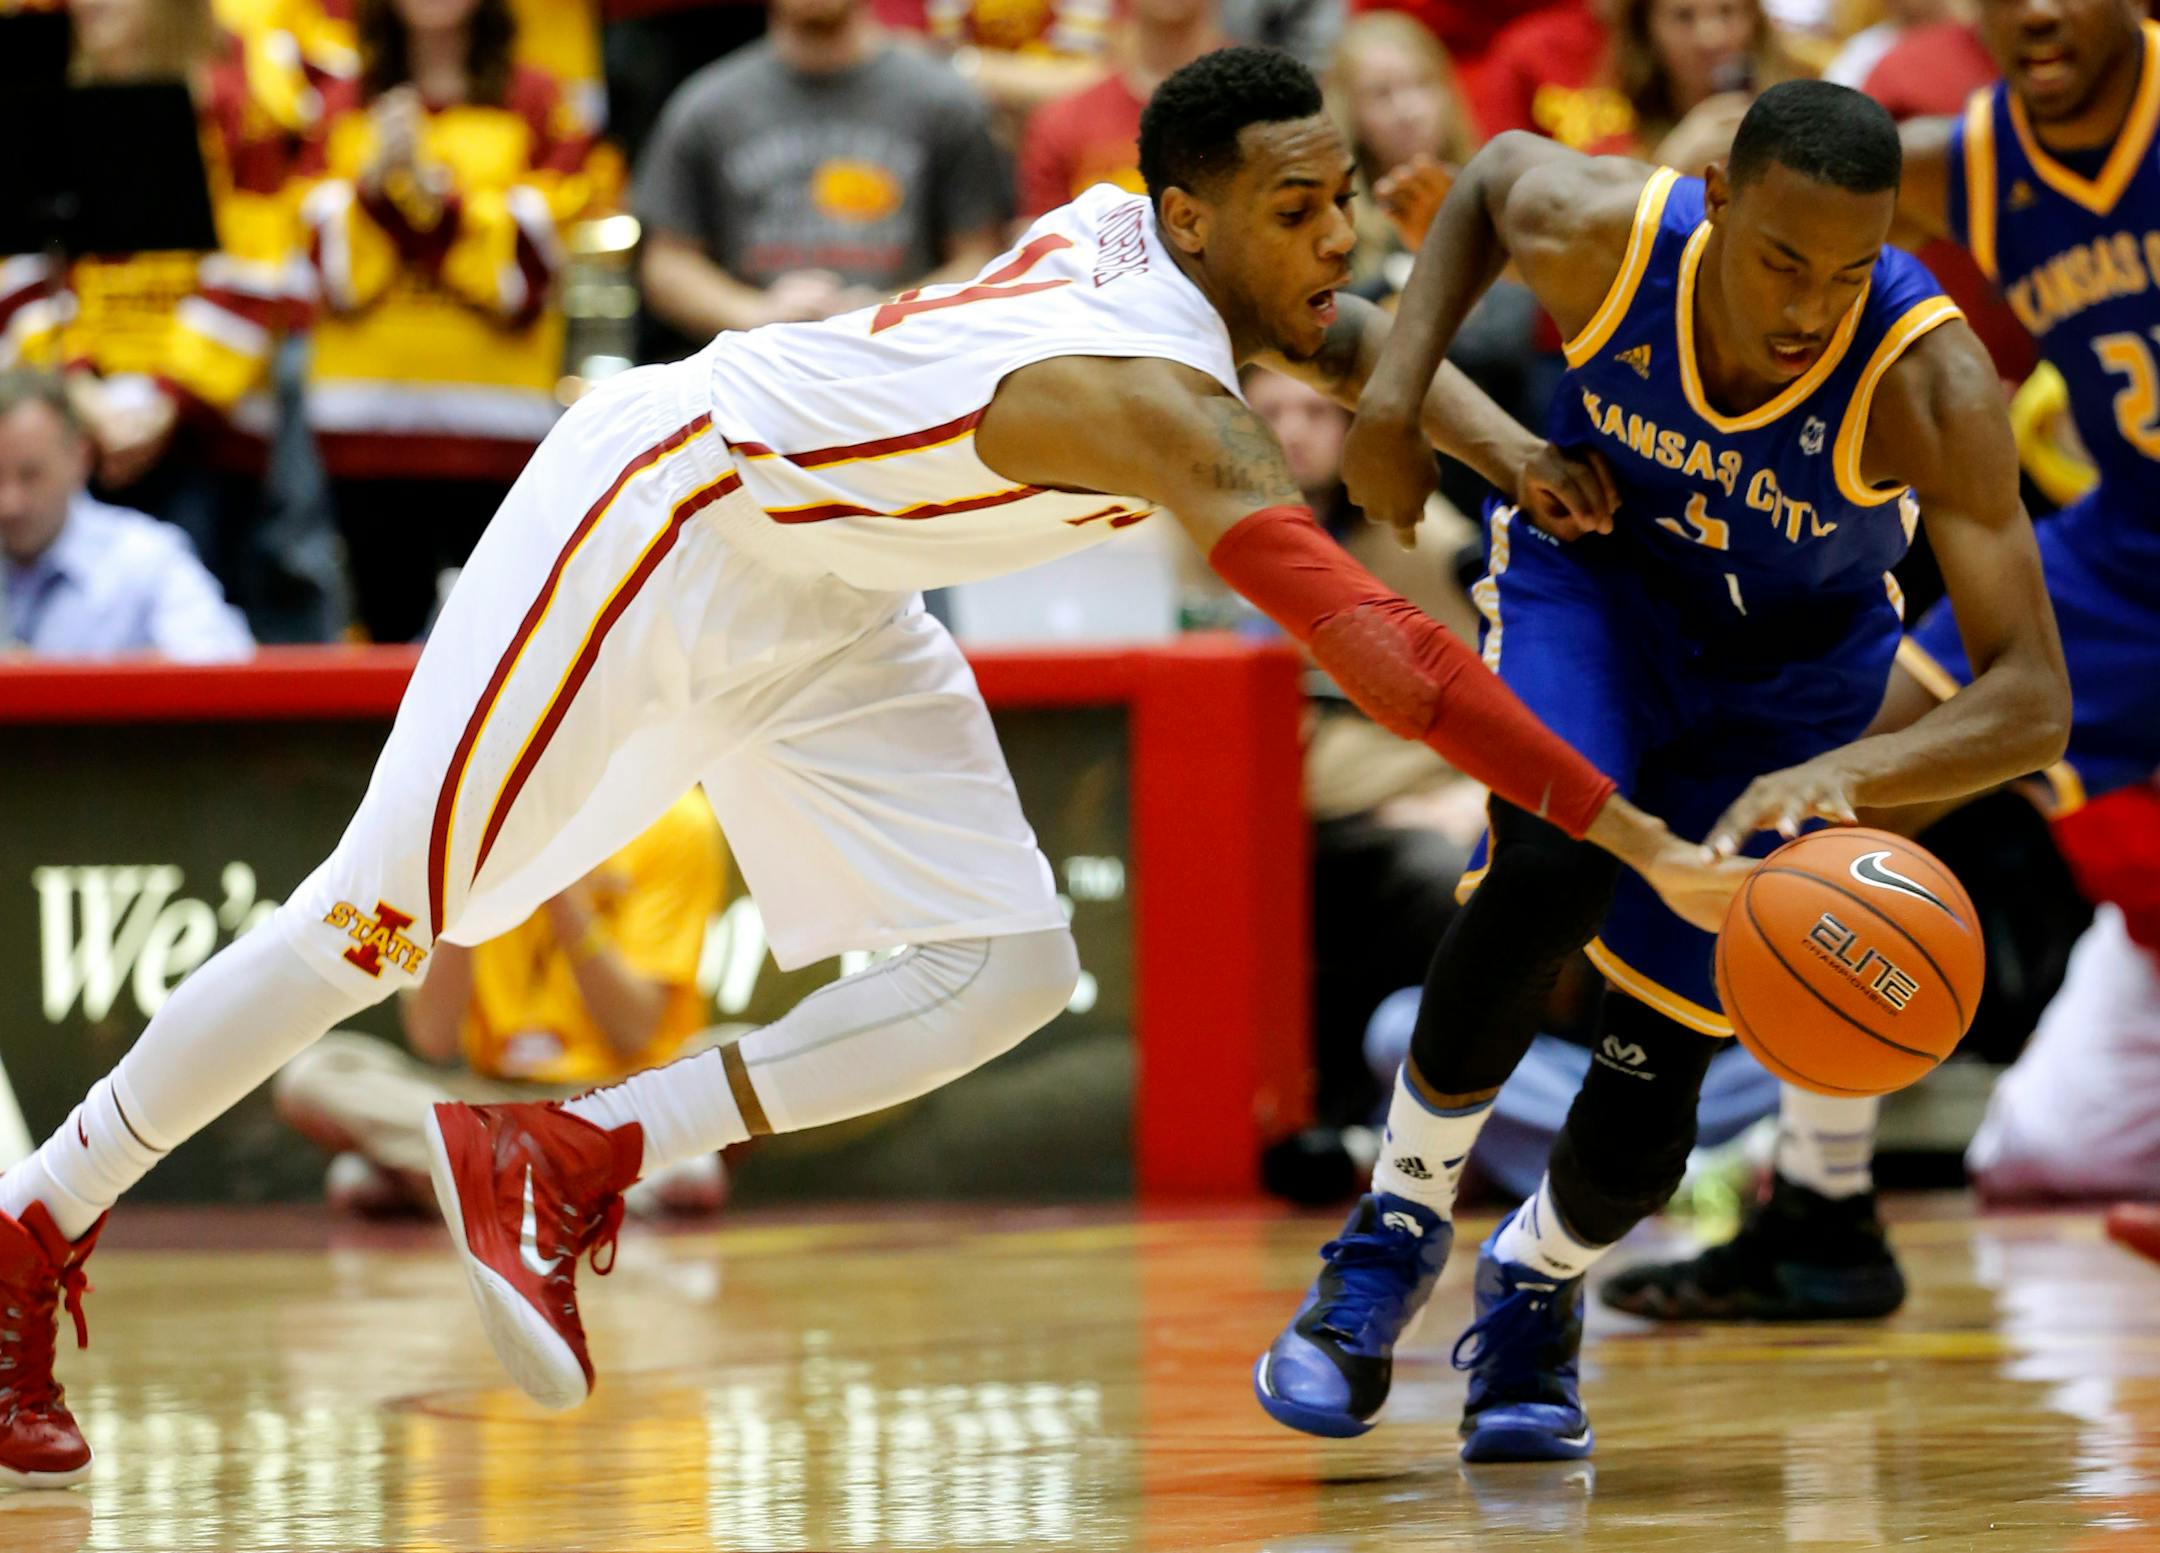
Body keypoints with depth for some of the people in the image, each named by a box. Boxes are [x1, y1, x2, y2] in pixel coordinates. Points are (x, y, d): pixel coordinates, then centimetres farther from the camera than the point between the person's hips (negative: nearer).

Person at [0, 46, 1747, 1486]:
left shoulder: (1150, 239, -8)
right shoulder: (1155, 397, -33)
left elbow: (1356, 330, 17)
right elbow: (1363, 641, -42)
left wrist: (1491, 435, -2)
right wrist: (1633, 835, -44)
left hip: (820, 611, 9)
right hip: (652, 519, -9)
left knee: (1008, 974, -2)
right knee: (386, 918, -6)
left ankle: (571, 1160, -1)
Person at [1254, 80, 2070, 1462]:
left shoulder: (1929, 384, -37)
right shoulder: (1604, 237, -31)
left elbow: (2032, 703, -41)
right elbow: (1494, 170, -3)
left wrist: (1846, 777, -58)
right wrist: (1397, 391, -14)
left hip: (1787, 665, 0)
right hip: (1593, 566, 0)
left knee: (1649, 1094, -3)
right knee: (1552, 864, -32)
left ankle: (1537, 1284, 32)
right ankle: (1402, 1219, -9)